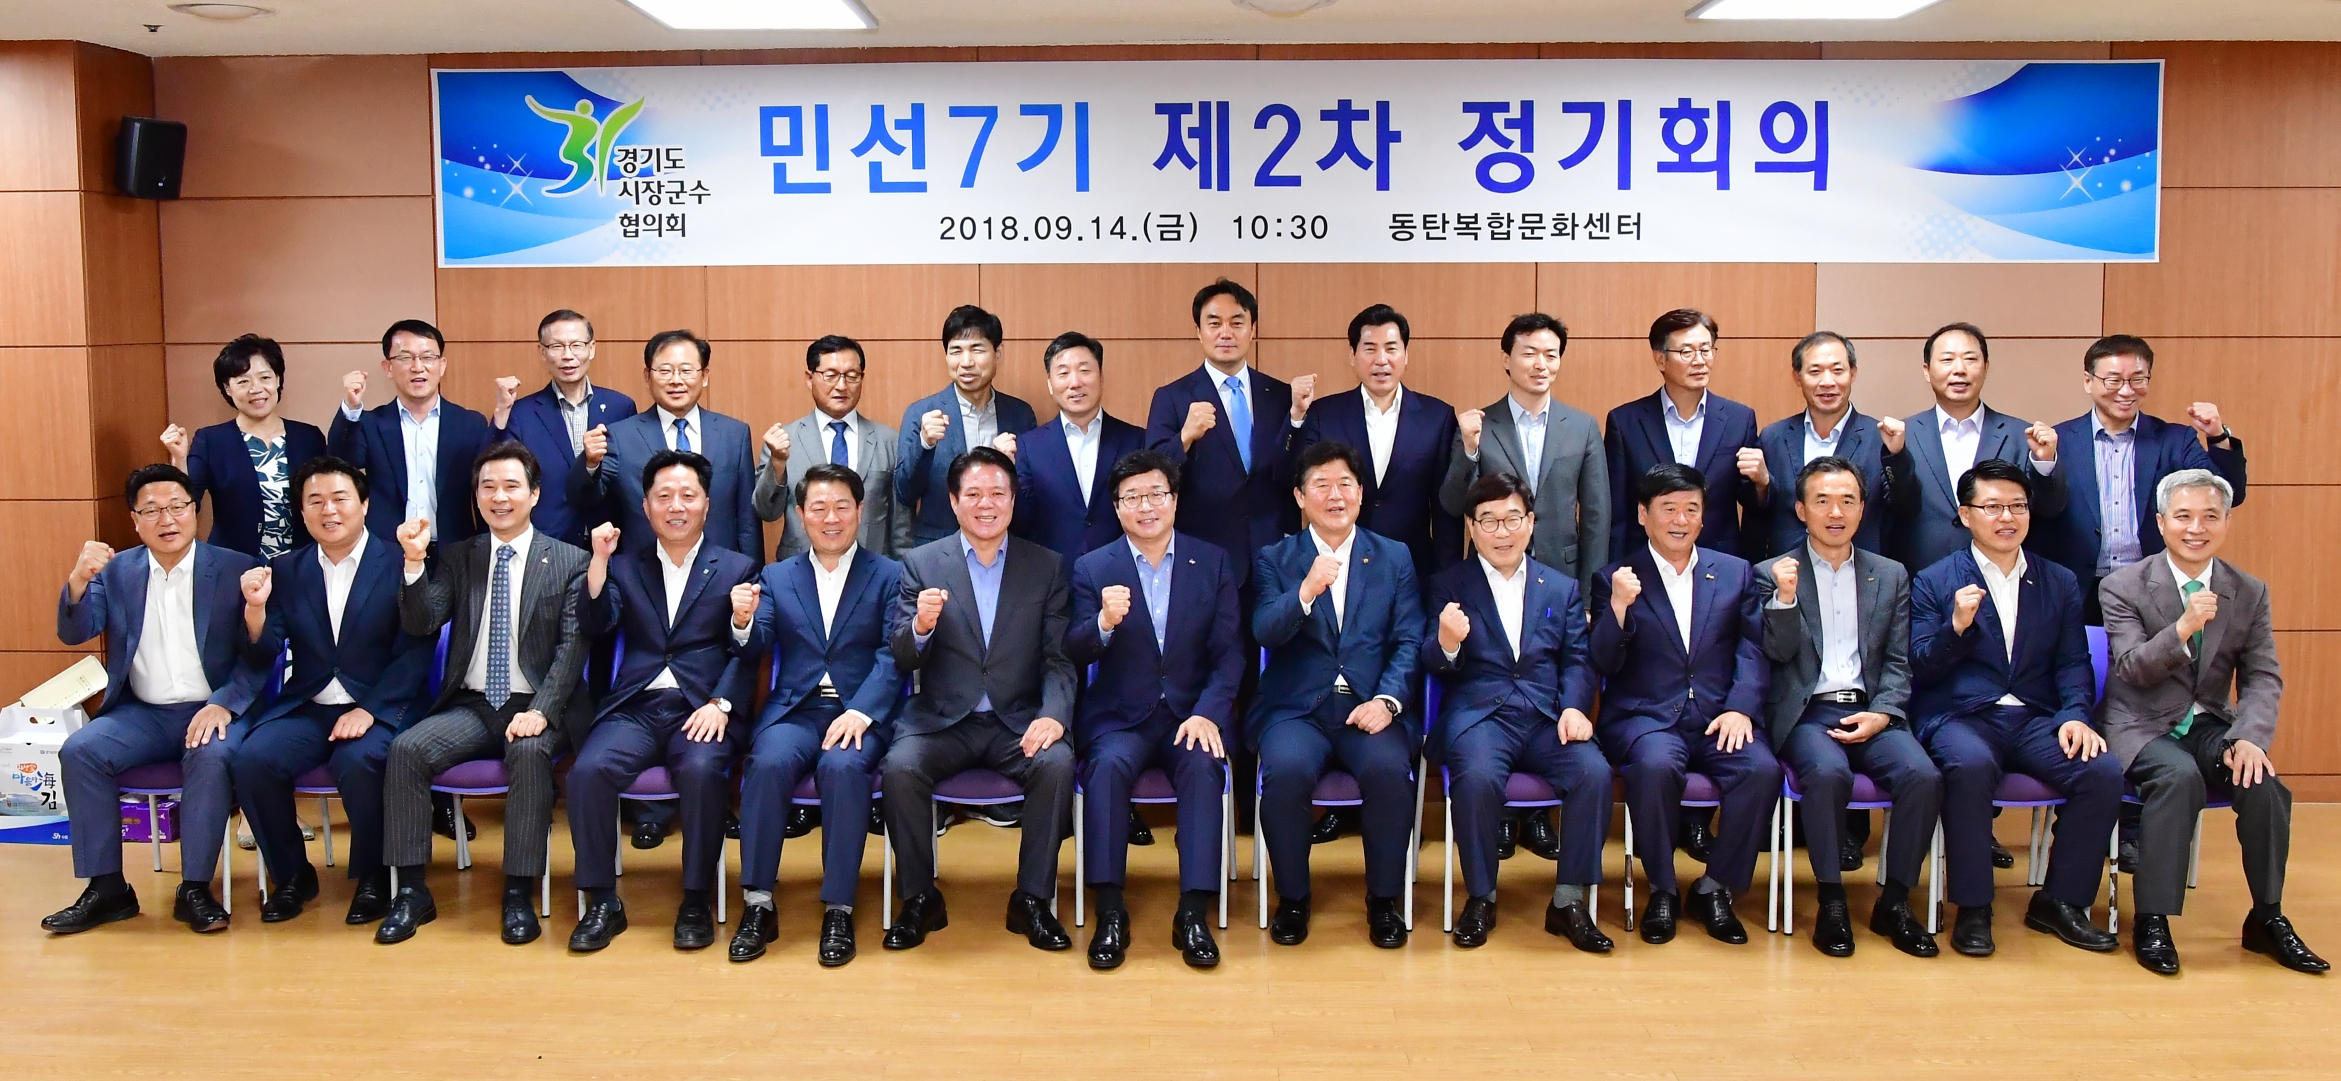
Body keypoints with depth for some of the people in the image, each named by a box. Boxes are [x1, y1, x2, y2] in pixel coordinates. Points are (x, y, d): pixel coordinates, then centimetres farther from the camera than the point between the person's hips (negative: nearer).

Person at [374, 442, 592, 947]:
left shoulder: (569, 561, 2)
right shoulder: (457, 558, 12)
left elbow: (573, 645, -7)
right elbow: (421, 623, 0)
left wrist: (541, 711, -20)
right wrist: (415, 561, -17)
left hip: (537, 708, -3)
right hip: (471, 706, 3)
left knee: (529, 752, -34)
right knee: (406, 748, -23)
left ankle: (519, 894, -25)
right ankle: (411, 891, -14)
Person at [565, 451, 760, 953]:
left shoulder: (736, 568, 11)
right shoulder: (626, 566, 18)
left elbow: (744, 656, 3)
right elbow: (597, 625, 1)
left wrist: (721, 704, -16)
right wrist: (599, 559, -12)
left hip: (700, 710, -2)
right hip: (634, 708, 2)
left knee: (703, 771, -33)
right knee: (588, 770, -26)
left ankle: (697, 901, -15)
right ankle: (602, 902, -9)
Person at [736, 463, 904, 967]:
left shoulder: (889, 575, 9)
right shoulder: (777, 577, 17)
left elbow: (893, 656, -3)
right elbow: (755, 648, 4)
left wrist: (861, 712, -20)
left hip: (860, 713, -2)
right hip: (794, 710, 2)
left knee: (843, 766, -33)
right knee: (769, 762, -29)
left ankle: (838, 910, -23)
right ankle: (758, 905, -21)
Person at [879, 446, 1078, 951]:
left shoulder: (1047, 566, 6)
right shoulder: (921, 563, 5)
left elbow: (1059, 658, 0)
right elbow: (902, 659, 0)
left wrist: (1053, 715, -19)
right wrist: (920, 625, -23)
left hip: (1018, 721, 0)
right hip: (941, 720, 0)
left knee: (1057, 763, -29)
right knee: (900, 767, -29)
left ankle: (1032, 900, -12)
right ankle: (919, 898, -7)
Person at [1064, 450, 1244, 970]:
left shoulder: (1212, 563, 7)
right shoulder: (1093, 568, 5)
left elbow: (1229, 651, 2)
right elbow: (1074, 652, -4)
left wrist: (1209, 713, -15)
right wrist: (1103, 623, -27)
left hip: (1193, 713, 0)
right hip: (1119, 716, 0)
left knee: (1204, 766, -30)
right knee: (1109, 765, -31)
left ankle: (1194, 913, -24)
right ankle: (1110, 912, -24)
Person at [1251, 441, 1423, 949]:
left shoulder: (1394, 557, 13)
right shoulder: (1274, 560, 9)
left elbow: (1409, 641, 5)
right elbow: (1266, 633, -7)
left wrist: (1387, 700, -12)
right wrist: (1306, 591, -26)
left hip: (1371, 708, 1)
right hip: (1296, 710, 0)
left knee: (1389, 769, -30)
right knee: (1286, 770, -31)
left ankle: (1383, 899, -6)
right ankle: (1292, 898, -7)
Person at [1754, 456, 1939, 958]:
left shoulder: (1891, 576, 15)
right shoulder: (1774, 574, 7)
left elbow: (1899, 662, 11)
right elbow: (1778, 653, -2)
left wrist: (1881, 714, -7)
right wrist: (1785, 598, -19)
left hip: (1869, 711, 3)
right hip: (1805, 711, -3)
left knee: (1923, 775, -25)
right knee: (1828, 772, -34)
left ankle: (1894, 902, -8)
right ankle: (1831, 902, -18)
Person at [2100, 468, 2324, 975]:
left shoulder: (2250, 592, 5)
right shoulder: (2124, 586, -6)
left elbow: (2263, 678, -1)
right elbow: (2131, 670, -14)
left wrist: (2249, 737, -20)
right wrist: (2182, 629, -32)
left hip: (2210, 726, 3)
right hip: (2143, 726, -3)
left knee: (2264, 782, -26)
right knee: (2180, 776, -33)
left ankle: (2267, 917, -6)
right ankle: (2152, 920, -25)